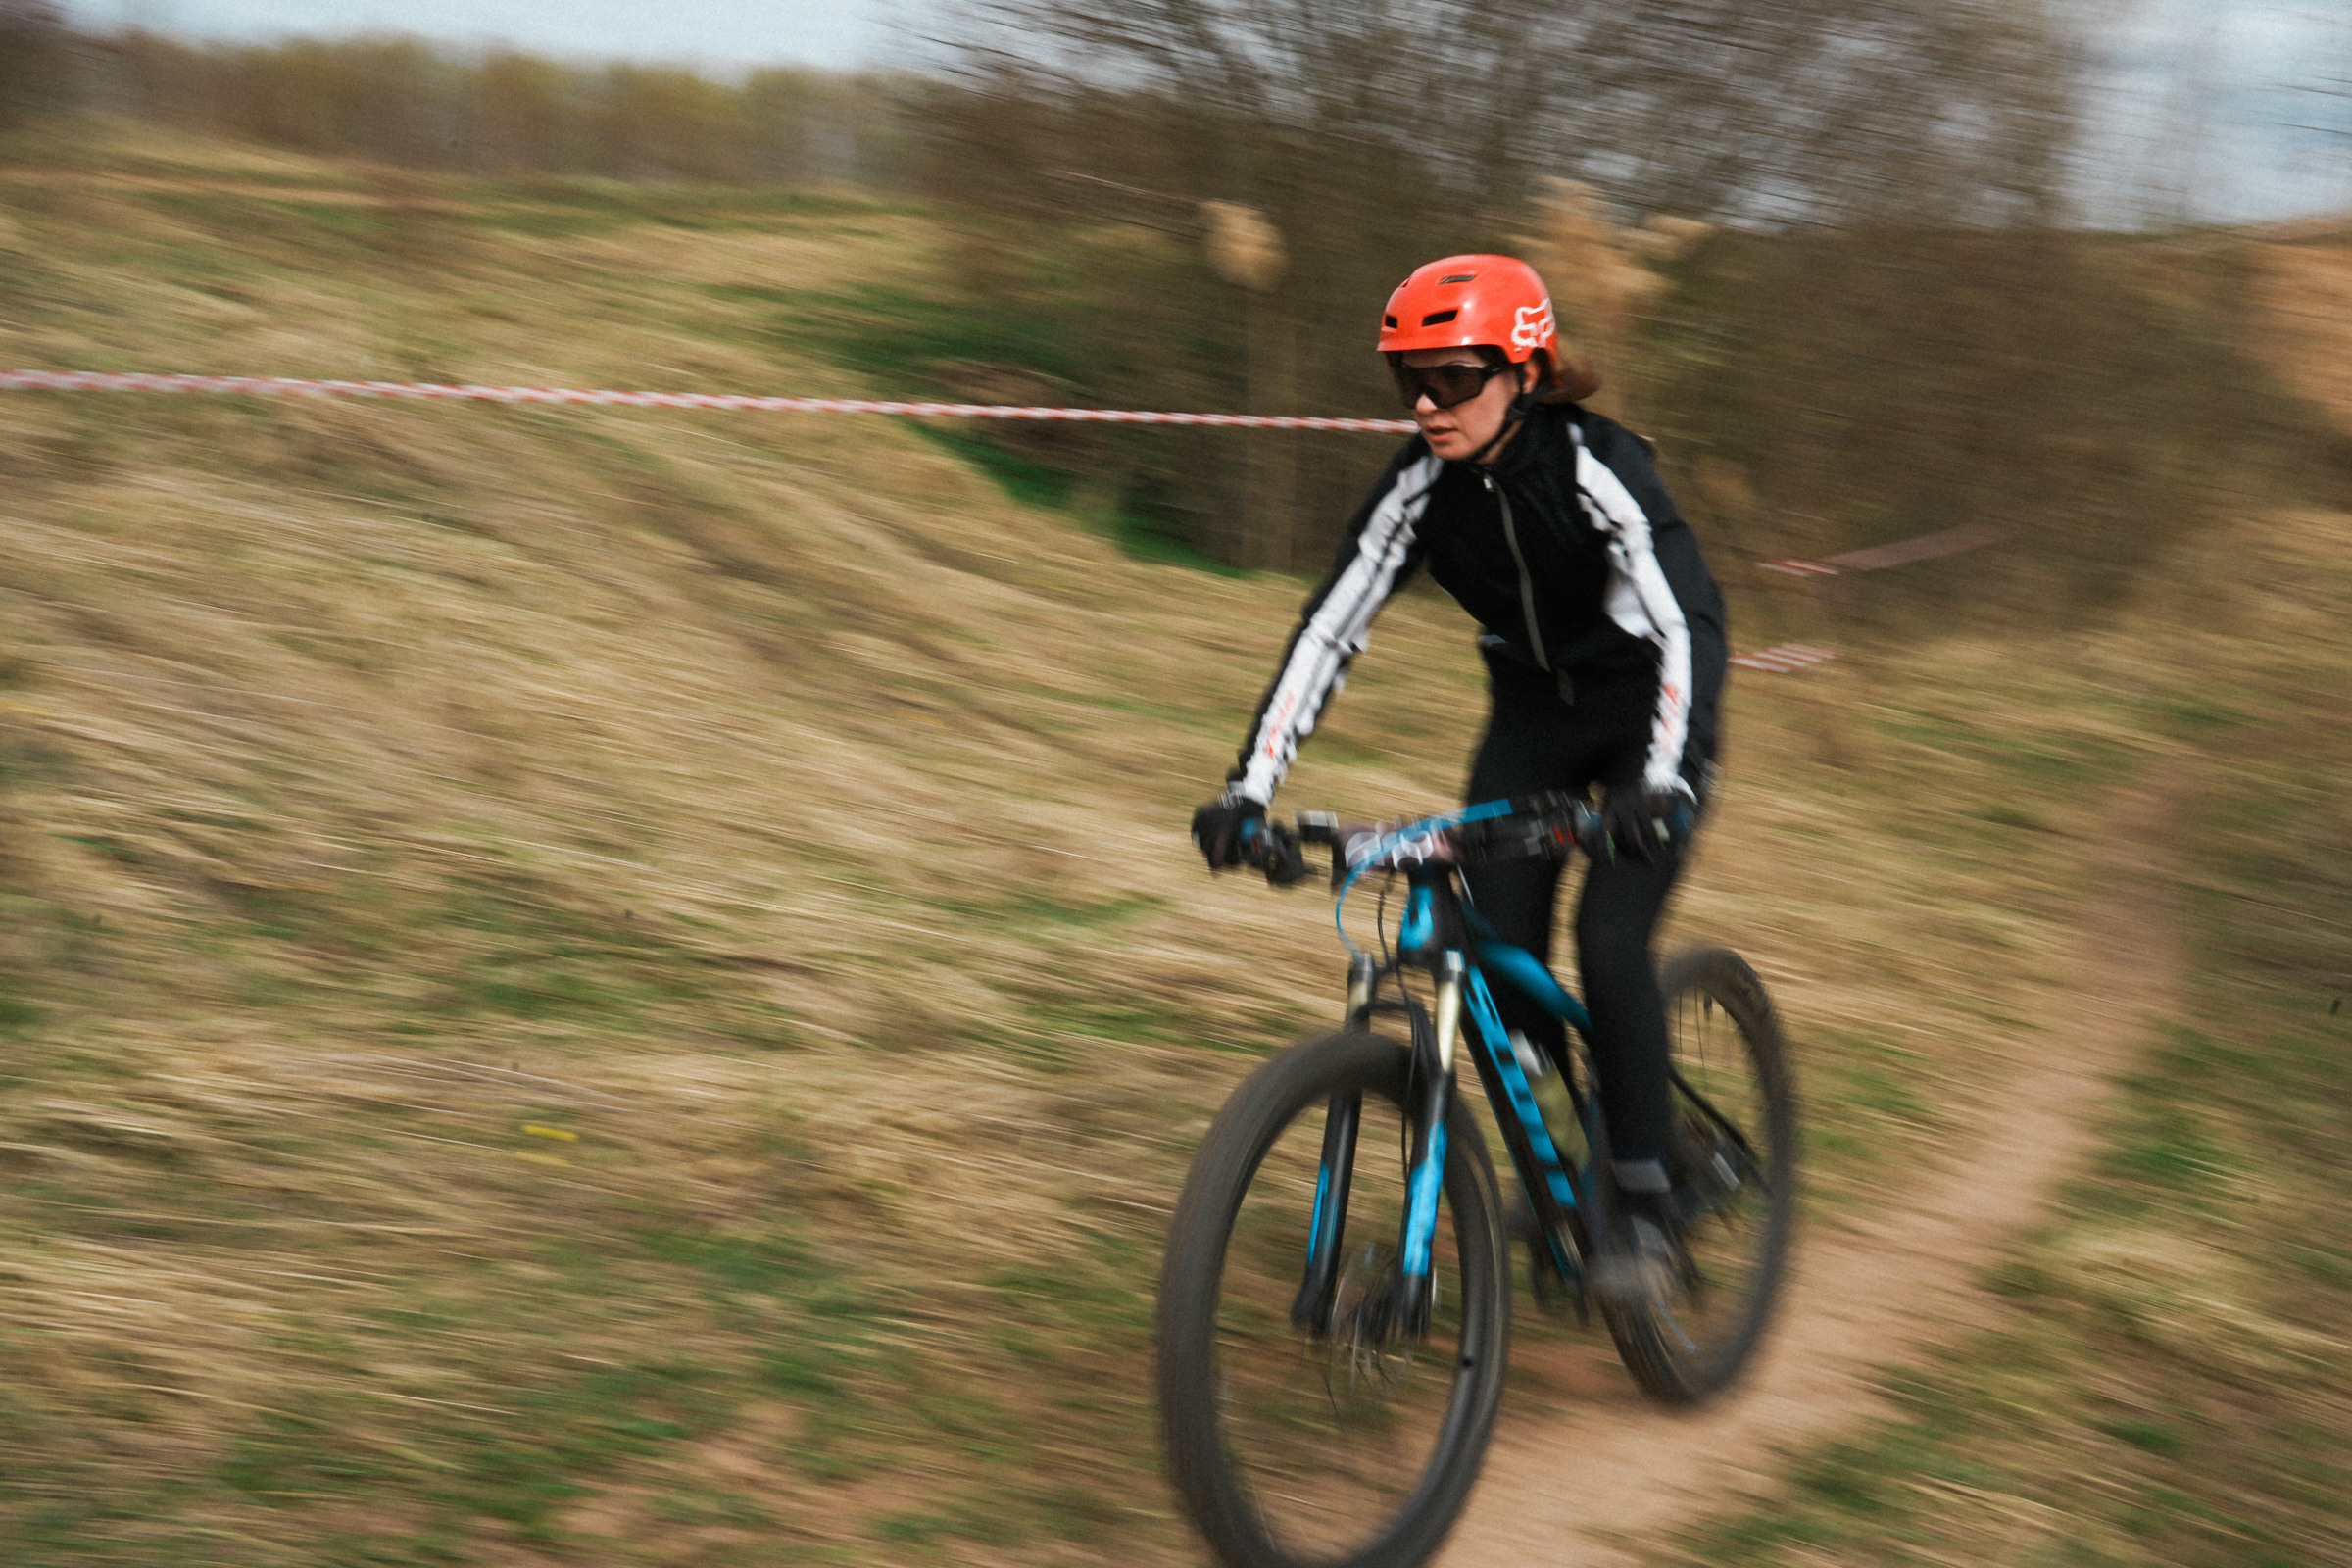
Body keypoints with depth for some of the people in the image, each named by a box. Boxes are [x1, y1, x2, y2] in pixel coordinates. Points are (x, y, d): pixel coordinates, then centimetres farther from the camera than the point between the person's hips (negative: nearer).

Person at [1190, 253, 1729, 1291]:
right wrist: (1249, 788, -25)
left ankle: (1645, 1203, -6)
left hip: (1645, 714, -4)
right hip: (1531, 716, 5)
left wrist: (1661, 782, -54)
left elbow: (1691, 626, -38)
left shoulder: (1598, 467, -28)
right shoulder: (1423, 479, -15)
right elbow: (1330, 628, -16)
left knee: (1610, 943, -21)